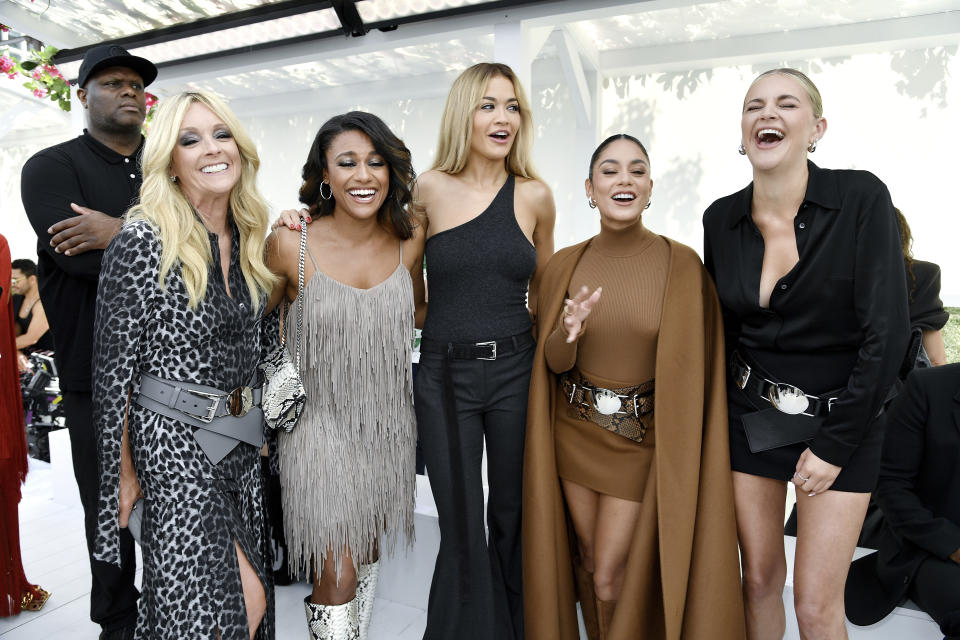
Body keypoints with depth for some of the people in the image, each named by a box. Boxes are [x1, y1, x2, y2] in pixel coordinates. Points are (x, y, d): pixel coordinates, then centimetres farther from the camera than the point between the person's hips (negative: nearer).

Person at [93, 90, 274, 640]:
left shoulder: (249, 240, 5)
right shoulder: (143, 242, -15)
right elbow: (114, 368, -11)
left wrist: (261, 430, 14)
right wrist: (123, 471, -7)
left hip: (243, 441, 6)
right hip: (176, 444, -6)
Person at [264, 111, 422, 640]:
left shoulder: (409, 238, -5)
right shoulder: (291, 244, -14)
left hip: (387, 422, 4)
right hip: (321, 423, -3)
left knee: (367, 557, 21)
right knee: (338, 576, 0)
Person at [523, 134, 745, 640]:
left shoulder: (681, 265, -11)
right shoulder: (565, 265, -3)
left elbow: (691, 365, -7)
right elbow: (552, 362, -2)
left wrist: (686, 459, -9)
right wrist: (568, 333, -23)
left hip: (642, 441, -3)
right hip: (574, 433, 3)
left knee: (611, 577, 3)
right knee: (586, 561, 18)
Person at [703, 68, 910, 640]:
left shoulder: (862, 199, -13)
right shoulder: (722, 218, -2)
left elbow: (887, 332, -14)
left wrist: (834, 445, -13)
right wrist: (721, 414, 5)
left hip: (838, 421, -3)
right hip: (750, 417, 3)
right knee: (759, 579, 13)